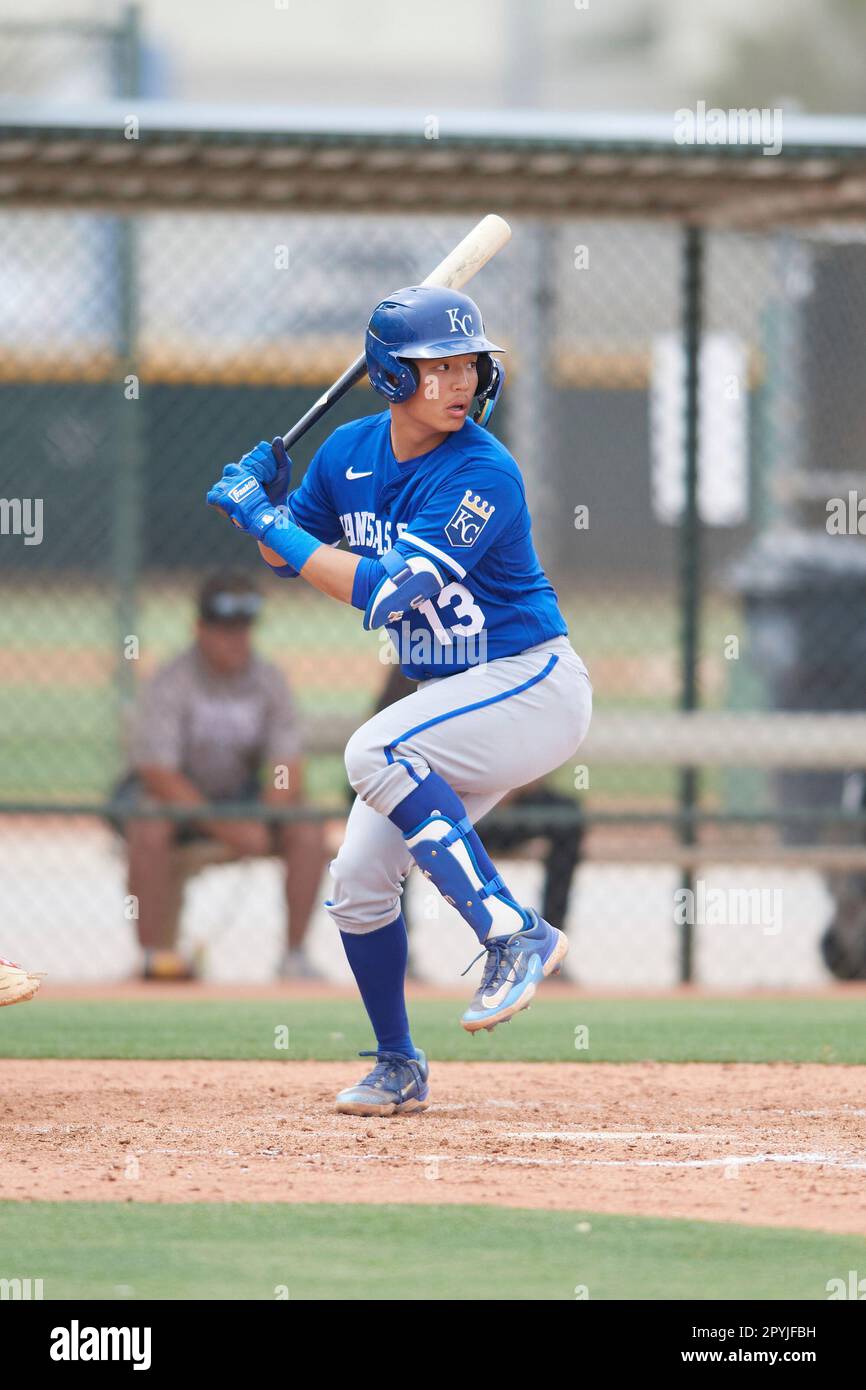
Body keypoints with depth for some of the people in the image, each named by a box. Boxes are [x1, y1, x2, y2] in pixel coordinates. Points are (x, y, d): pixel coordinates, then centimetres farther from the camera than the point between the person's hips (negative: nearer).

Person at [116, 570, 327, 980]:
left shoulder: (269, 681, -6)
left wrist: (263, 822, -29)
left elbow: (287, 770, -9)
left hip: (239, 794, 4)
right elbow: (159, 774, -25)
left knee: (308, 832, -18)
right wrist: (224, 827, -33)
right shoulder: (171, 685, -19)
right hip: (172, 794, -4)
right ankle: (155, 956, -27)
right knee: (149, 833, -36)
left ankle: (295, 954, -10)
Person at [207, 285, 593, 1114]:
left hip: (533, 684, -8)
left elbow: (386, 589, -29)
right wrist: (263, 499, -7)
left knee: (375, 753, -30)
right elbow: (288, 557, 15)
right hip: (450, 698, 8)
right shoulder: (351, 453, 0)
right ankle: (398, 1069, 24)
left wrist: (268, 520, -25)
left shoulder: (483, 474, -22)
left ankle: (515, 934, -26)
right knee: (357, 881, 4)